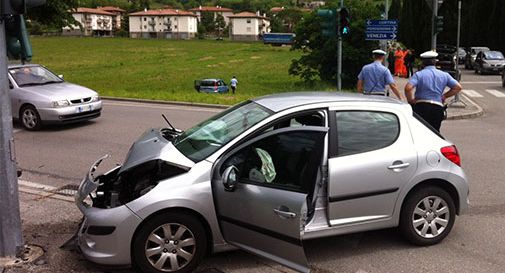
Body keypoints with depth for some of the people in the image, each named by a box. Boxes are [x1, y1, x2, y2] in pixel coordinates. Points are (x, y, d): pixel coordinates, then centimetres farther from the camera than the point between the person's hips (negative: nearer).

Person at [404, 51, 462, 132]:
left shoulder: (418, 74, -1)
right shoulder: (444, 75, 11)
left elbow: (408, 88, -17)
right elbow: (458, 87, 7)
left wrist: (410, 100, -2)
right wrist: (444, 96, 13)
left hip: (421, 106, -3)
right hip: (438, 108, 3)